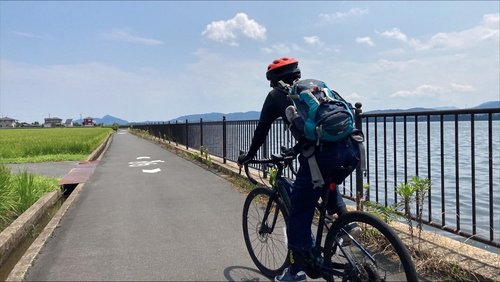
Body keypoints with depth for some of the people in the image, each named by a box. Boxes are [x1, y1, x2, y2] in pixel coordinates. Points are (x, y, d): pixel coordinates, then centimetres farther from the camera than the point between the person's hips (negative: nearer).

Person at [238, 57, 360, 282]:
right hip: (348, 149, 7)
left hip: (321, 155, -6)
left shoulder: (276, 95, 15)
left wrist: (249, 155, 36)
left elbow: (262, 130, 21)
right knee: (328, 182, 39)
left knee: (299, 211, 9)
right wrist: (296, 149, 52)